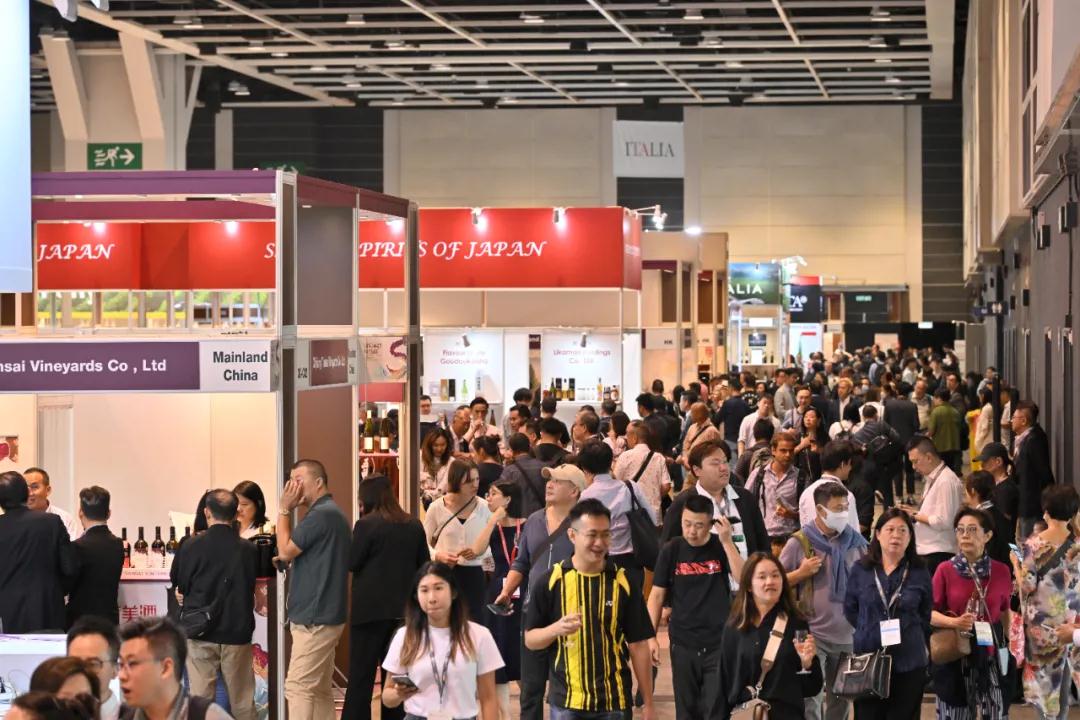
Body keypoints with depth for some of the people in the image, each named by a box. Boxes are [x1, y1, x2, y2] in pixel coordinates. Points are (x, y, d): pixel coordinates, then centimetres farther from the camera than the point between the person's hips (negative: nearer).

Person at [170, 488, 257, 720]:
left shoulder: (191, 547, -10)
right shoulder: (249, 550, -7)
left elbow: (179, 585, 4)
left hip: (200, 632, -1)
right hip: (237, 632, 1)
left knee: (200, 698, 5)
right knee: (242, 701, 9)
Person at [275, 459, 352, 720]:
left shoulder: (321, 514, -16)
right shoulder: (331, 512, 17)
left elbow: (285, 551, -11)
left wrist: (285, 509, -5)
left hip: (314, 618, -10)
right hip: (324, 614, 10)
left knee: (298, 688, -10)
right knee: (320, 689, 11)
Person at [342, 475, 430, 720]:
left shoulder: (366, 525, -12)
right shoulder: (414, 526, 5)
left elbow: (352, 563, -8)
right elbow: (424, 565, 10)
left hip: (371, 609, -5)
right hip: (404, 608, 5)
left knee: (361, 675, 0)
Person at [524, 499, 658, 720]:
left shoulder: (624, 583, 0)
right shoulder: (550, 582, -2)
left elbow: (638, 645, 3)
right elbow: (530, 639, 3)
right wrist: (557, 629, -18)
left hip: (614, 701, 1)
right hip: (566, 702, -1)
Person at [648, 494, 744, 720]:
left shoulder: (721, 547, -2)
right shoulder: (672, 550, -2)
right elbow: (657, 595, 2)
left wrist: (727, 542, -22)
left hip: (719, 643, -1)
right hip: (683, 643, 1)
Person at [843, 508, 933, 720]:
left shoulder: (919, 573, 1)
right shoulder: (861, 569, 1)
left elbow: (926, 616, 8)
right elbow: (850, 609, 10)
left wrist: (904, 632, 2)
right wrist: (871, 631, 7)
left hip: (909, 663, 0)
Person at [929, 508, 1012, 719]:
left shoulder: (1001, 571, 2)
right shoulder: (945, 570, -4)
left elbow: (1005, 612, 13)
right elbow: (929, 612, -2)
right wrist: (954, 622, -19)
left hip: (992, 654, 1)